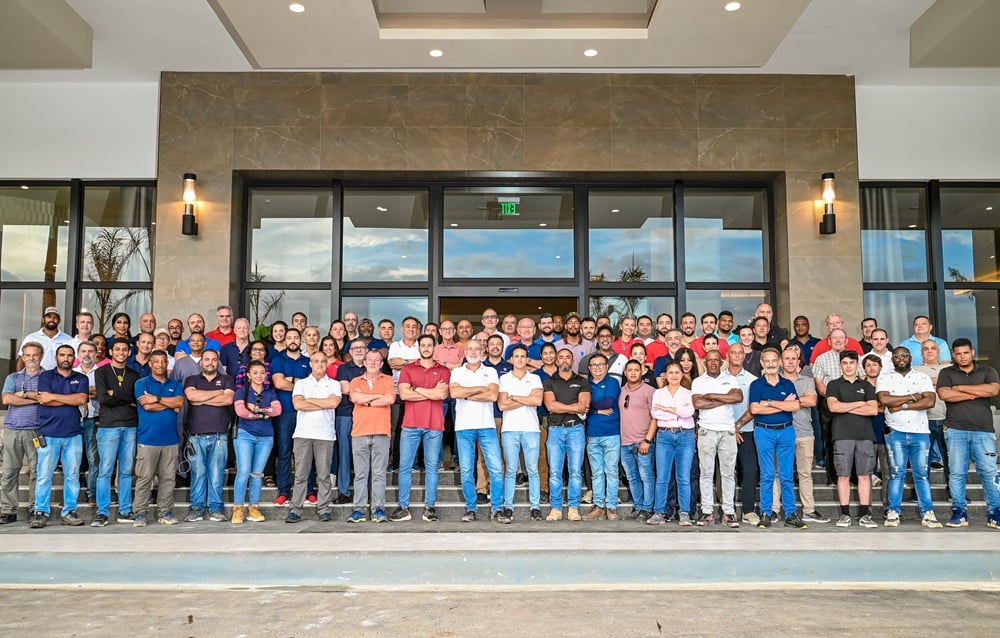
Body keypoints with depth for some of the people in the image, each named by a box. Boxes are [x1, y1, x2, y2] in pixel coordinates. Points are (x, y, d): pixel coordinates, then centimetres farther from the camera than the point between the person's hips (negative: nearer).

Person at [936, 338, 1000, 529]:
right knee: (957, 473, -1)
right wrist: (976, 394, -5)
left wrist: (961, 388, -5)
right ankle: (959, 512, 5)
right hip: (956, 431, 0)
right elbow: (944, 394, -7)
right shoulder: (946, 373, 12)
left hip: (983, 430, 0)